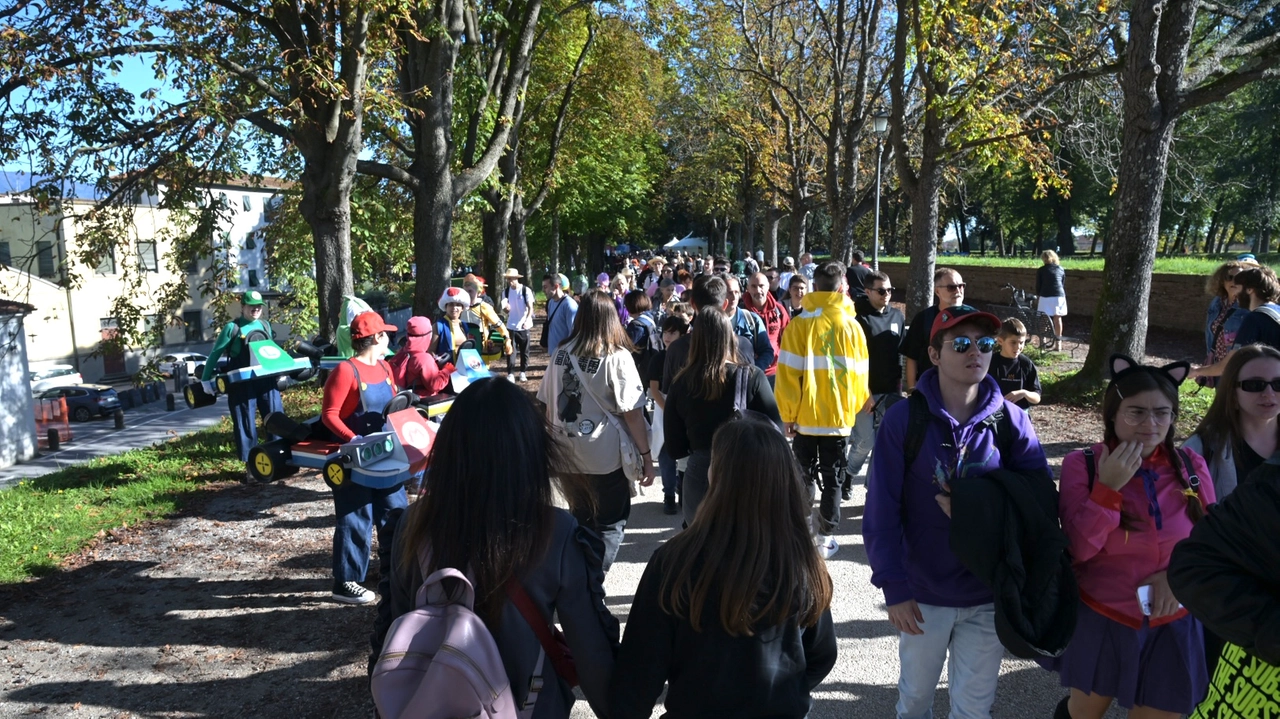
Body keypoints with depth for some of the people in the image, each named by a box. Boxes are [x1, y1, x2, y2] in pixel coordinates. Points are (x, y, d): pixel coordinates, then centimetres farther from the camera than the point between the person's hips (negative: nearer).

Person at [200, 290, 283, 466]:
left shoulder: (265, 326, 12)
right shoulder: (232, 328, -3)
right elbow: (215, 354, 0)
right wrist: (205, 379, 0)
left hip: (266, 380, 4)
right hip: (242, 384, -4)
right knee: (246, 424, 1)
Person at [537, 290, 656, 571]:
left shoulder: (562, 353, 0)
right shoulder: (617, 357, -14)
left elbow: (547, 405, 7)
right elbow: (632, 412, -15)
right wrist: (646, 455, -6)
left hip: (568, 454, 5)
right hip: (607, 456, -5)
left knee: (580, 521, 22)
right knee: (609, 525, 12)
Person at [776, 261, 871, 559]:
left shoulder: (799, 324, -9)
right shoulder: (851, 326, -5)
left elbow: (787, 372, -9)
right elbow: (859, 374, 0)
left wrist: (788, 414, 0)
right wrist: (856, 406, 17)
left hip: (805, 417, 0)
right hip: (839, 417, 0)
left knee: (804, 478, 14)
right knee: (833, 480, 12)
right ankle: (825, 538, 14)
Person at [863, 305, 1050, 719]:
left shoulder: (1011, 421, -5)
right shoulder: (904, 419, -12)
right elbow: (882, 511, -12)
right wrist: (894, 588, -15)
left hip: (989, 595, 1)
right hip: (923, 592, -1)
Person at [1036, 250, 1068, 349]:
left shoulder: (1041, 270, 3)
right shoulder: (1061, 269, 11)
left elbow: (1038, 286, 5)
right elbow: (1063, 284, 16)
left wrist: (1037, 297, 16)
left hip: (1045, 296, -3)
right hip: (1059, 296, 3)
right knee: (1058, 319, 6)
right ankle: (1058, 343, 9)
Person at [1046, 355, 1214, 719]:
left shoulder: (1191, 466, -5)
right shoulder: (1082, 465, -14)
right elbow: (1078, 549, -19)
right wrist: (1108, 487, -27)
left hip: (1172, 626, 2)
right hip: (1100, 620, -2)